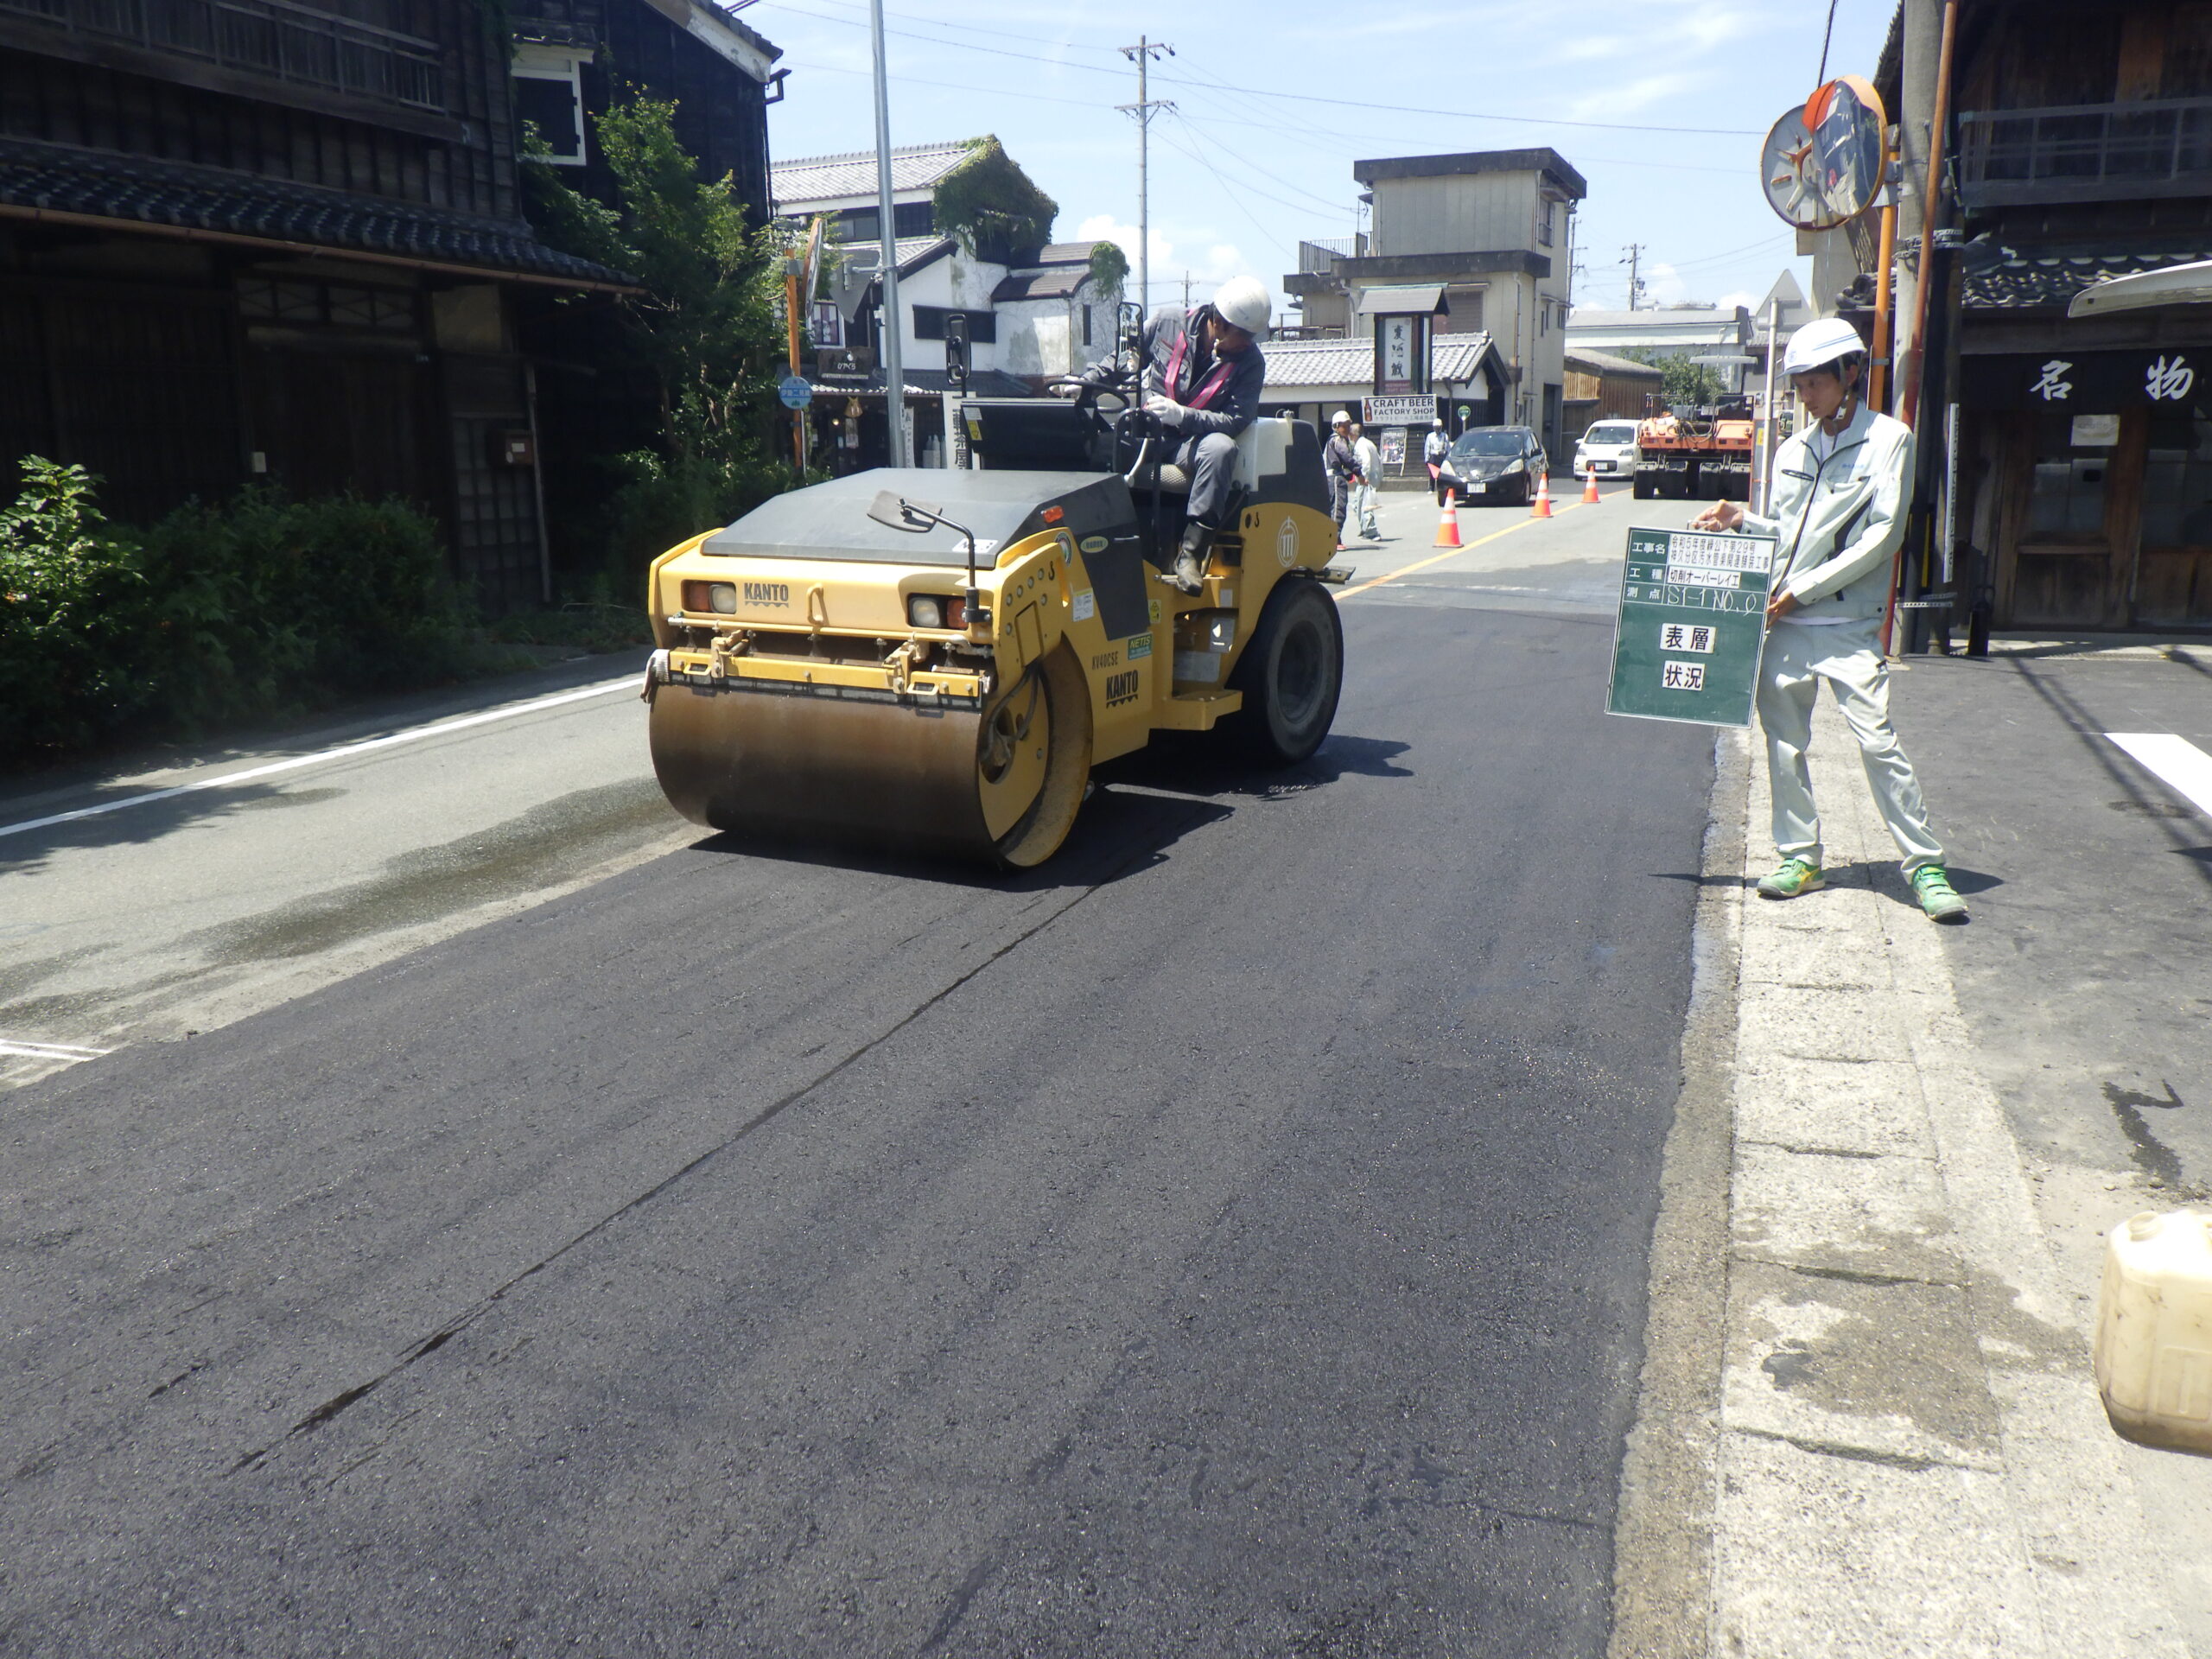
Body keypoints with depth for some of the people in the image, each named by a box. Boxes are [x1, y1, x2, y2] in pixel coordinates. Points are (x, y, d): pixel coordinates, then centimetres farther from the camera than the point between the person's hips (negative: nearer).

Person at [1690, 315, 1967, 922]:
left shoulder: (1888, 439, -2)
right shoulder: (1794, 451, 14)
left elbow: (1882, 535, -10)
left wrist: (1805, 588, -13)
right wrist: (1741, 520, 2)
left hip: (1849, 626, -5)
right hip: (1783, 623, 5)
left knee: (1878, 742, -9)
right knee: (1784, 743, 7)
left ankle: (1924, 865, 1)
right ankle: (1800, 857, 19)